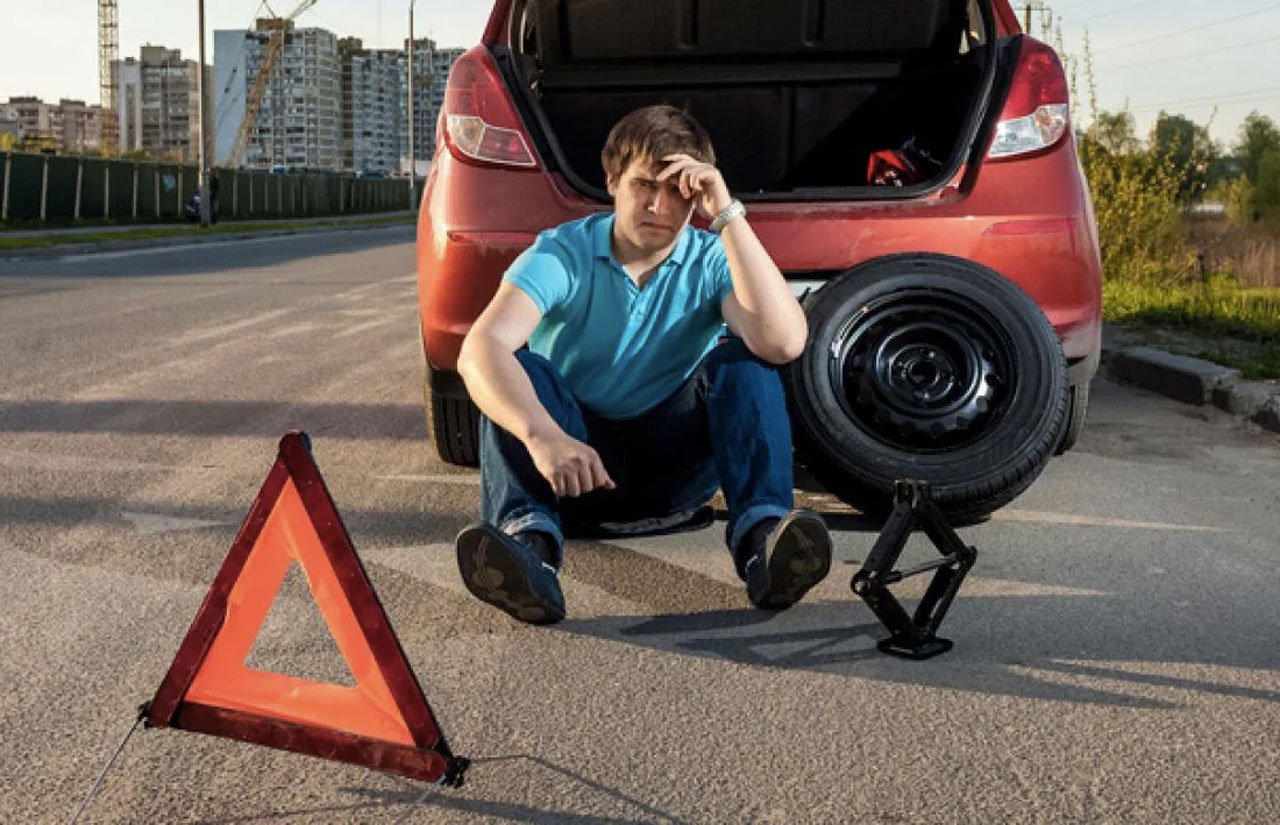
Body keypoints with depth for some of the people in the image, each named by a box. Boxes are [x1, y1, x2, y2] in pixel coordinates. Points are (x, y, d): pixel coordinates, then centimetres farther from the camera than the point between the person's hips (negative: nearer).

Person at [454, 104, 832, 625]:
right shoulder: (563, 254, -11)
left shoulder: (712, 261, -7)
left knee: (740, 360, -21)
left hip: (673, 464, 1)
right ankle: (528, 537, -45)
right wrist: (542, 436, -48)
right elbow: (480, 350, -29)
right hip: (576, 460, -1)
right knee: (516, 369, -26)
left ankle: (761, 535, -39)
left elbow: (783, 343, -28)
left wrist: (728, 216, -29)